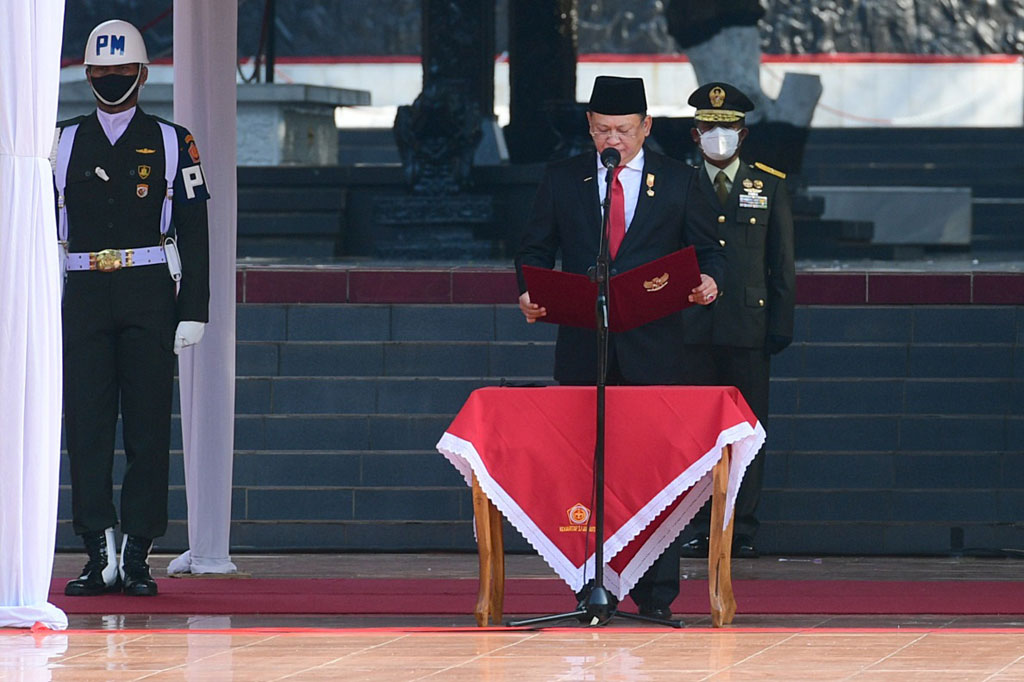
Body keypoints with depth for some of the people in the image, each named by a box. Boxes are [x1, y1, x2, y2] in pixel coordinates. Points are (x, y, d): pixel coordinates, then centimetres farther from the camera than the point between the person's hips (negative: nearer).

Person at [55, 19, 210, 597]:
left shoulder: (170, 143, 7)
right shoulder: (64, 144, 12)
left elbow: (194, 235, 4)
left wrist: (193, 313, -4)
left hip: (148, 294, -2)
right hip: (84, 294, 2)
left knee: (148, 429, -2)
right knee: (87, 427, -4)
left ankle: (138, 556, 3)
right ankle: (100, 555, -3)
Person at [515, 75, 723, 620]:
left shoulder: (677, 181, 7)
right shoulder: (562, 180, 10)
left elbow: (707, 248, 9)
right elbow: (535, 249, 12)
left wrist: (707, 280, -13)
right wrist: (529, 294, -7)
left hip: (652, 347, -1)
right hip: (582, 346, 2)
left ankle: (656, 595, -2)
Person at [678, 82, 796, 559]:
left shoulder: (769, 187, 8)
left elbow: (781, 264, 9)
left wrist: (780, 327, 2)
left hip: (749, 325, 0)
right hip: (692, 326, 0)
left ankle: (743, 528, 4)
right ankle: (700, 528, 5)